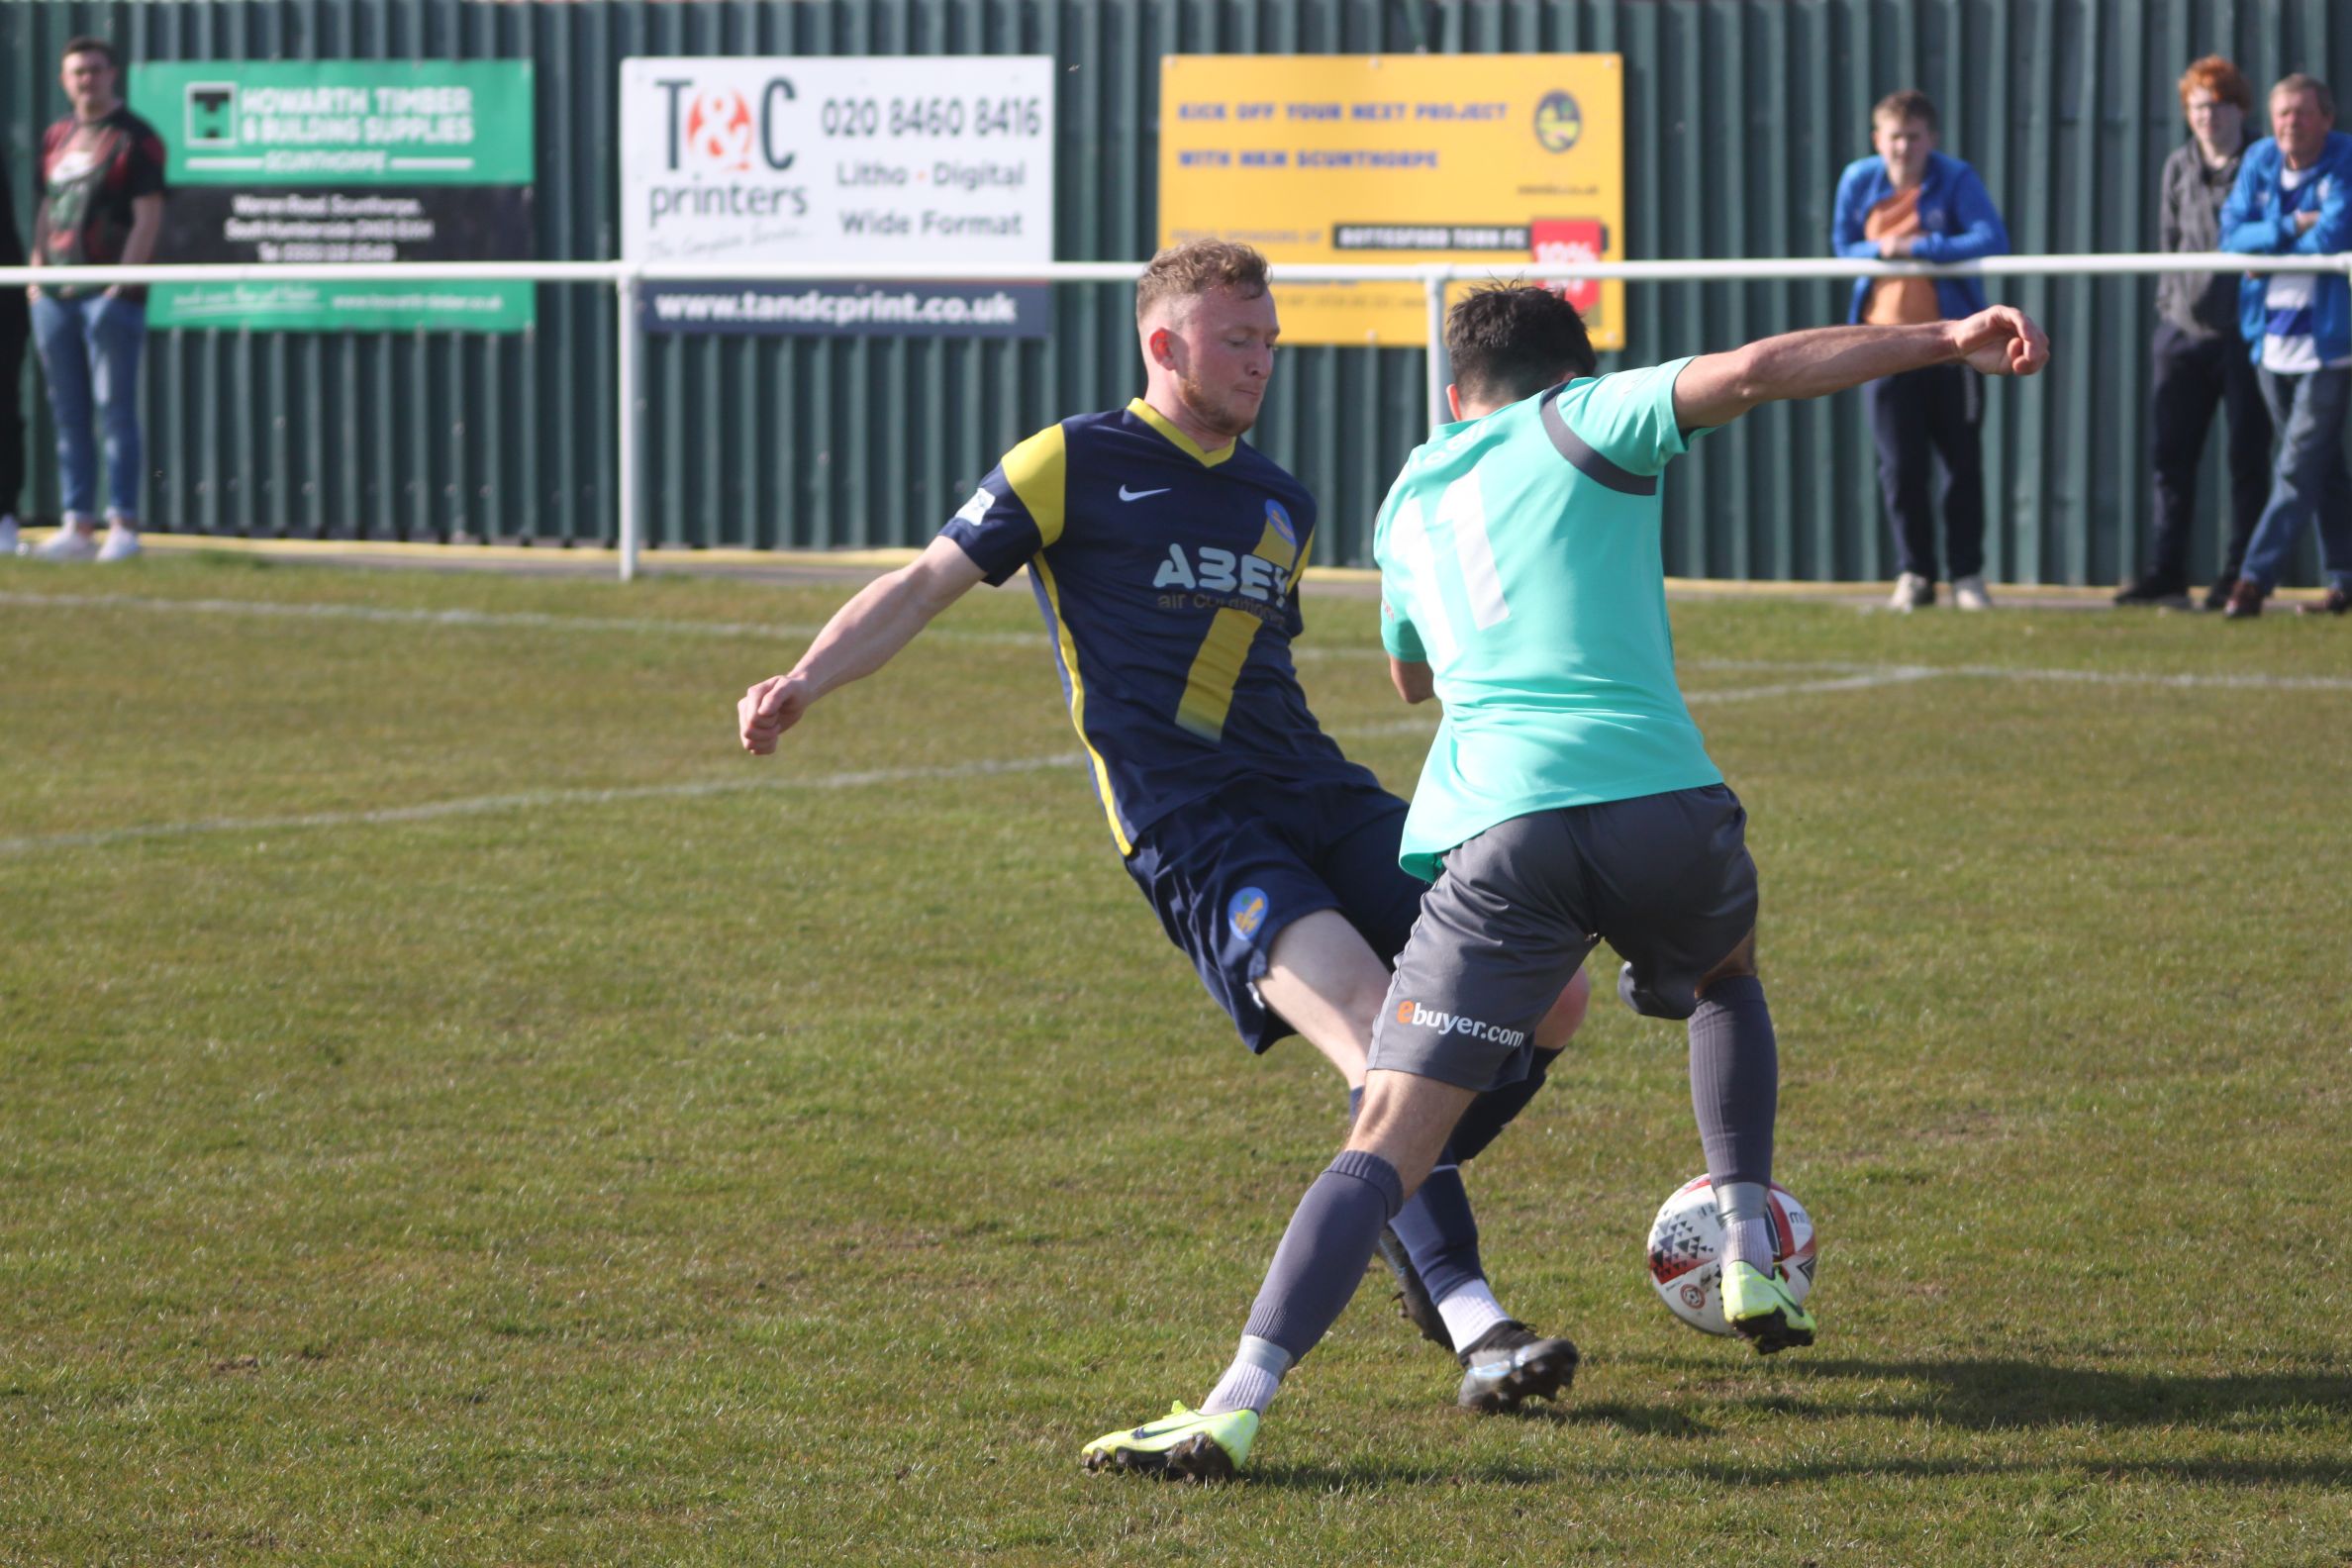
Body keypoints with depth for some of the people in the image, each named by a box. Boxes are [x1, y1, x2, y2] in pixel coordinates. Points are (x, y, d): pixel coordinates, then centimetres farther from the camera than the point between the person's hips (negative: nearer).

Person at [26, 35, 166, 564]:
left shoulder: (134, 138, -3)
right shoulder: (57, 137, 17)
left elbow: (148, 217, -9)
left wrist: (121, 283, -16)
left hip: (110, 291, -7)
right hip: (55, 294, 7)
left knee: (114, 407, -8)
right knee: (68, 411, 7)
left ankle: (123, 523, -6)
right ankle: (78, 523, 10)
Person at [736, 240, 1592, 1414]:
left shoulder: (1282, 505, 21)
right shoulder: (1073, 466, 2)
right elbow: (926, 583, -1)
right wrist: (804, 682, -14)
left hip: (1319, 800, 7)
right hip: (1191, 833, -7)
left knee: (1547, 999, 0)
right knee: (1384, 1043, -26)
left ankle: (1402, 1214, 21)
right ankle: (1473, 1326, -29)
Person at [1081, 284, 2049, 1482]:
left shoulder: (1409, 498, 27)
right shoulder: (1581, 423, 15)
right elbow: (1755, 371, -1)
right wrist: (1944, 342, 1)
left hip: (1498, 833, 1)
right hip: (1662, 802, -1)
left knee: (1386, 1147, -5)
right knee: (1726, 973, 35)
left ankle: (1237, 1403, -21)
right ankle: (1750, 1258, 26)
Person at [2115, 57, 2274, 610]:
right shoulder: (2178, 167, 12)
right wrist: (2169, 303, 12)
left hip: (2243, 330, -4)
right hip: (2184, 328, 4)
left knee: (2246, 457, 0)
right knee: (2171, 454, 4)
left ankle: (2238, 578, 4)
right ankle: (2164, 575, 9)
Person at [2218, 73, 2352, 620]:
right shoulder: (2260, 161, 7)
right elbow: (2232, 234, -1)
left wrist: (2266, 252, -5)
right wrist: (2292, 227, -15)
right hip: (2271, 338, 6)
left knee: (2299, 468, -10)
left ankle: (2254, 578, -13)